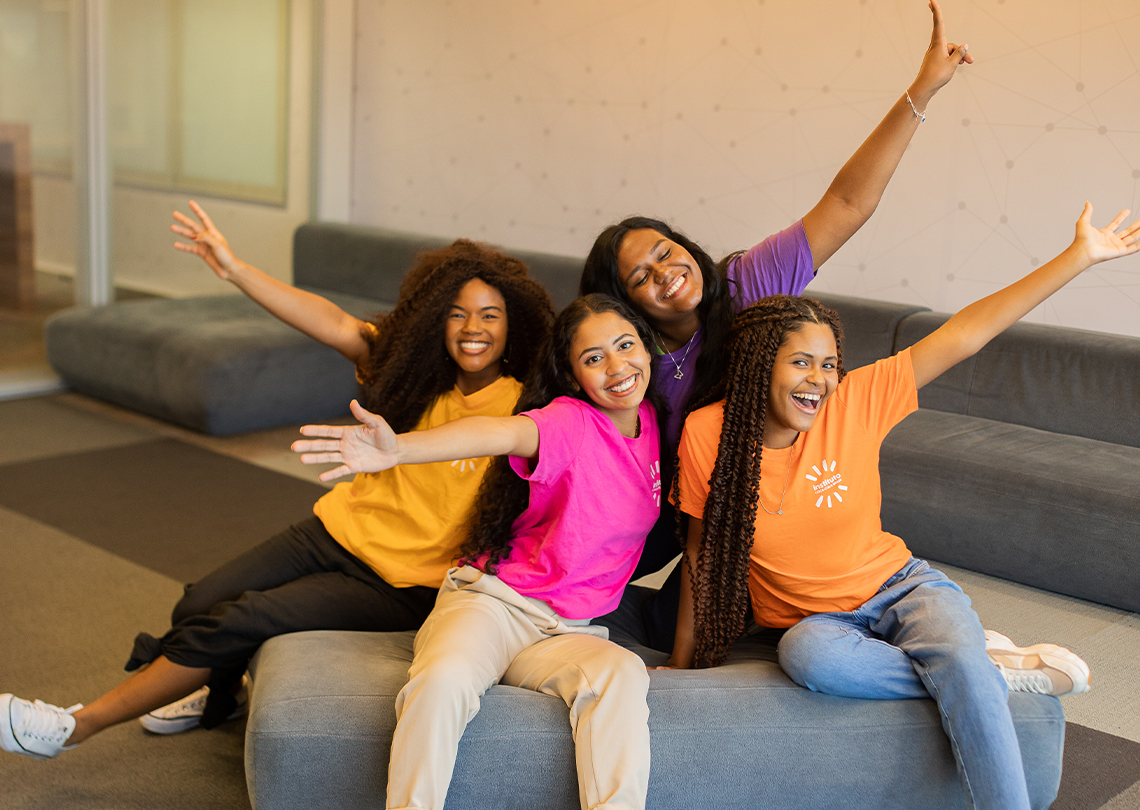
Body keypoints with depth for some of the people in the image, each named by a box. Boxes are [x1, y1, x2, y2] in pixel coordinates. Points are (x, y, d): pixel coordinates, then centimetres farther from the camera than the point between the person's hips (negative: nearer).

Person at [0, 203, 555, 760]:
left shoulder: (520, 411, -13)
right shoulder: (414, 367, 1)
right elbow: (336, 326, -7)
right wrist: (235, 269, -14)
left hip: (399, 586, -5)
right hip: (337, 530, 5)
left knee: (233, 623, -14)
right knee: (198, 606, -3)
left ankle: (79, 725, 5)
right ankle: (222, 692, 35)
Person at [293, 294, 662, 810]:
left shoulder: (651, 425, 9)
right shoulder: (571, 421, -11)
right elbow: (499, 434, -32)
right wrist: (398, 449, -51)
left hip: (567, 632, 4)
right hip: (493, 598, -4)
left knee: (623, 675, -31)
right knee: (445, 679, -36)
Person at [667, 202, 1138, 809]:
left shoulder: (855, 402, -11)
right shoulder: (706, 434, -12)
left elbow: (964, 334, -12)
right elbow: (702, 552, -1)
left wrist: (1082, 255, -13)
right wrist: (682, 663, 4)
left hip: (900, 588, 0)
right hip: (814, 620, 0)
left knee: (963, 664, -32)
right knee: (807, 654, -36)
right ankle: (994, 671, -16)